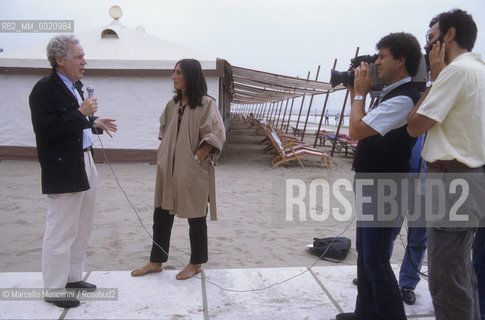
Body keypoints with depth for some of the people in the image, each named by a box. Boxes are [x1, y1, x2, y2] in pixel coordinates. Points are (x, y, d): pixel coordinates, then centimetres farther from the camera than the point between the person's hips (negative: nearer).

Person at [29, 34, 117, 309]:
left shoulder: (75, 86, 13)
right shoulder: (44, 89, -14)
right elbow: (45, 128, -24)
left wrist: (95, 122, 7)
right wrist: (81, 113, -23)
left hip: (86, 165, 10)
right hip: (64, 171, -9)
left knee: (82, 227, 18)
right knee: (61, 231, 0)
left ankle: (73, 276, 33)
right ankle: (54, 289, 14)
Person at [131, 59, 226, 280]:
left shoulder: (206, 104, -10)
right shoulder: (173, 104, 10)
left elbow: (215, 135, -16)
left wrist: (195, 158, -16)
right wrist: (163, 158, 8)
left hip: (192, 173, -7)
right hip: (168, 170, 7)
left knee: (196, 217, 7)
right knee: (161, 214, 12)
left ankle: (196, 264, 23)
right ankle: (156, 261, 26)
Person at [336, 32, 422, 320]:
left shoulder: (404, 98, -20)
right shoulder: (391, 94, 12)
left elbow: (356, 130, -25)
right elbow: (362, 129, 17)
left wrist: (360, 92, -11)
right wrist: (357, 93, 8)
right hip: (371, 185, 10)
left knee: (375, 261, -3)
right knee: (365, 254, 18)